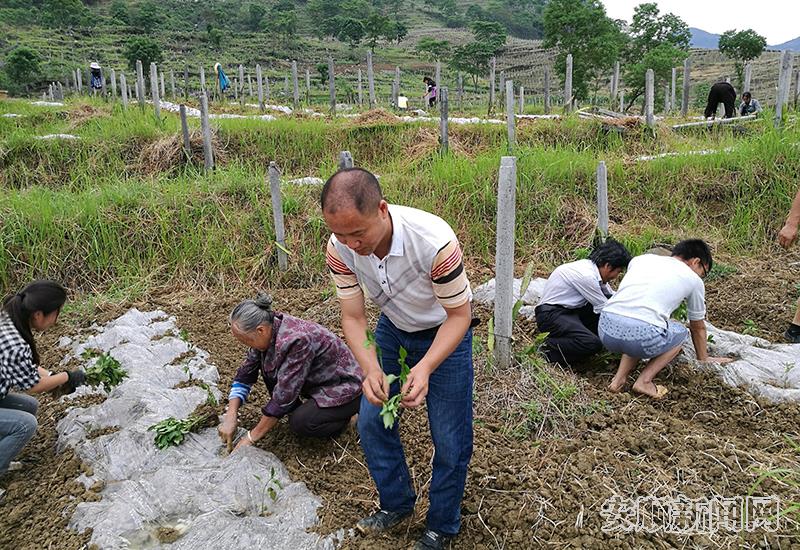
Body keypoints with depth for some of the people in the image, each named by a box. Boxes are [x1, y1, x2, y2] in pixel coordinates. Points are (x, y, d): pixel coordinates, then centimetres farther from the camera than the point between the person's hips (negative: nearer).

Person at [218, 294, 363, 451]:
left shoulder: (295, 340, -34)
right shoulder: (267, 332, -10)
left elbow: (283, 396, -30)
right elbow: (245, 375, 0)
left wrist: (251, 437, -21)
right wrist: (230, 416, -10)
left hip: (344, 387, -8)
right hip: (314, 383, 8)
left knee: (300, 423, -28)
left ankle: (345, 414, -1)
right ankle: (295, 408, 9)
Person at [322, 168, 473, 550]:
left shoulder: (434, 241, -38)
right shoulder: (340, 249, -25)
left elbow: (459, 315, -26)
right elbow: (353, 318, -15)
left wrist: (425, 368, -41)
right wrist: (370, 369, -33)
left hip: (444, 332, -4)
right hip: (392, 329, 4)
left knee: (449, 438, 0)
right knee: (371, 421, 7)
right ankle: (396, 504, 33)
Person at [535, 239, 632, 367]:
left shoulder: (592, 267, 3)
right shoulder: (586, 275, -24)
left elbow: (613, 297, 17)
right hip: (550, 314, -10)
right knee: (593, 344, -28)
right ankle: (550, 348, -7)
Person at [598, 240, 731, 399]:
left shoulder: (641, 258, 27)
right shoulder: (694, 280, 17)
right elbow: (698, 327, 31)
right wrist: (703, 359, 51)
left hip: (605, 328, 4)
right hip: (641, 335, -4)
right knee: (680, 332, 27)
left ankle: (619, 379, 19)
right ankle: (644, 381, 10)